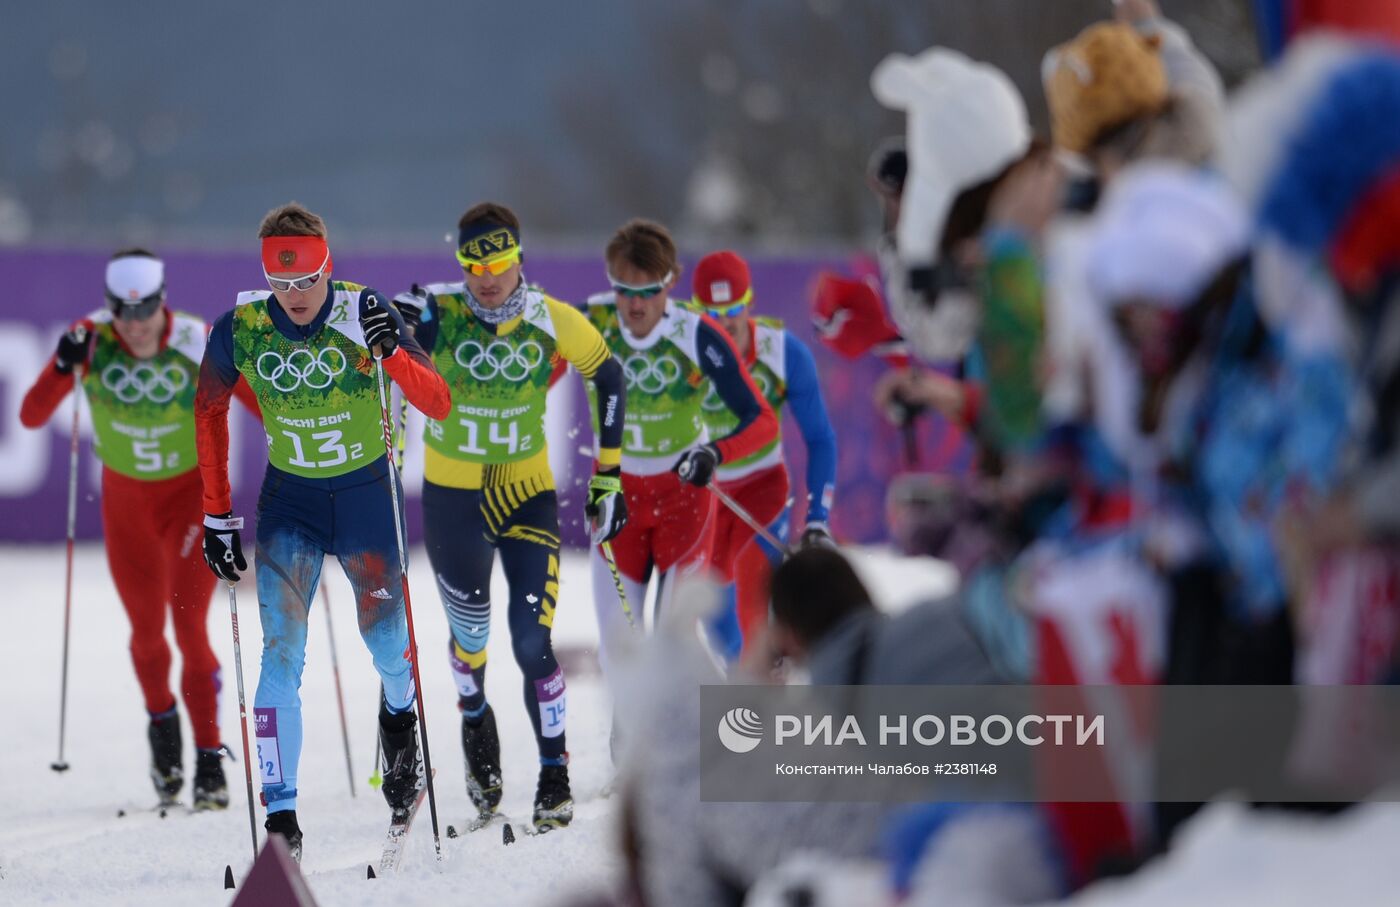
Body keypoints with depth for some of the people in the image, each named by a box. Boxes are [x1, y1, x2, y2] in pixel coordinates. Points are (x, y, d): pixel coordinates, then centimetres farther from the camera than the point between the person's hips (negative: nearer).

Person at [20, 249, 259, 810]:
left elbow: (262, 404, -15)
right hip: (126, 500, 2)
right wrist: (64, 369, -37)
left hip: (192, 494, -2)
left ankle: (210, 762, -7)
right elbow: (31, 417, -20)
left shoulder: (198, 344, -22)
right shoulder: (90, 341, -18)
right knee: (147, 631, 11)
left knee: (190, 627, -13)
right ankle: (161, 719, 42)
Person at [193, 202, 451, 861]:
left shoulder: (363, 313, -17)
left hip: (367, 492, -1)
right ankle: (281, 817, -11)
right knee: (280, 654, -11)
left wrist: (391, 351, -38)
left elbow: (438, 405, -19)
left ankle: (399, 719, 42)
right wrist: (218, 516, 4)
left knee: (386, 641, 4)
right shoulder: (240, 328, -12)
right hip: (289, 498, 1)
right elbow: (209, 412, 5)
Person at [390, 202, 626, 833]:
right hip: (452, 498, 0)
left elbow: (608, 377, 6)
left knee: (533, 648, -8)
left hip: (529, 496, 0)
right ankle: (474, 717, 43)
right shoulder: (437, 315, -13)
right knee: (470, 633, 10)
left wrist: (608, 475, 5)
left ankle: (555, 778, 8)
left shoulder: (555, 324, -9)